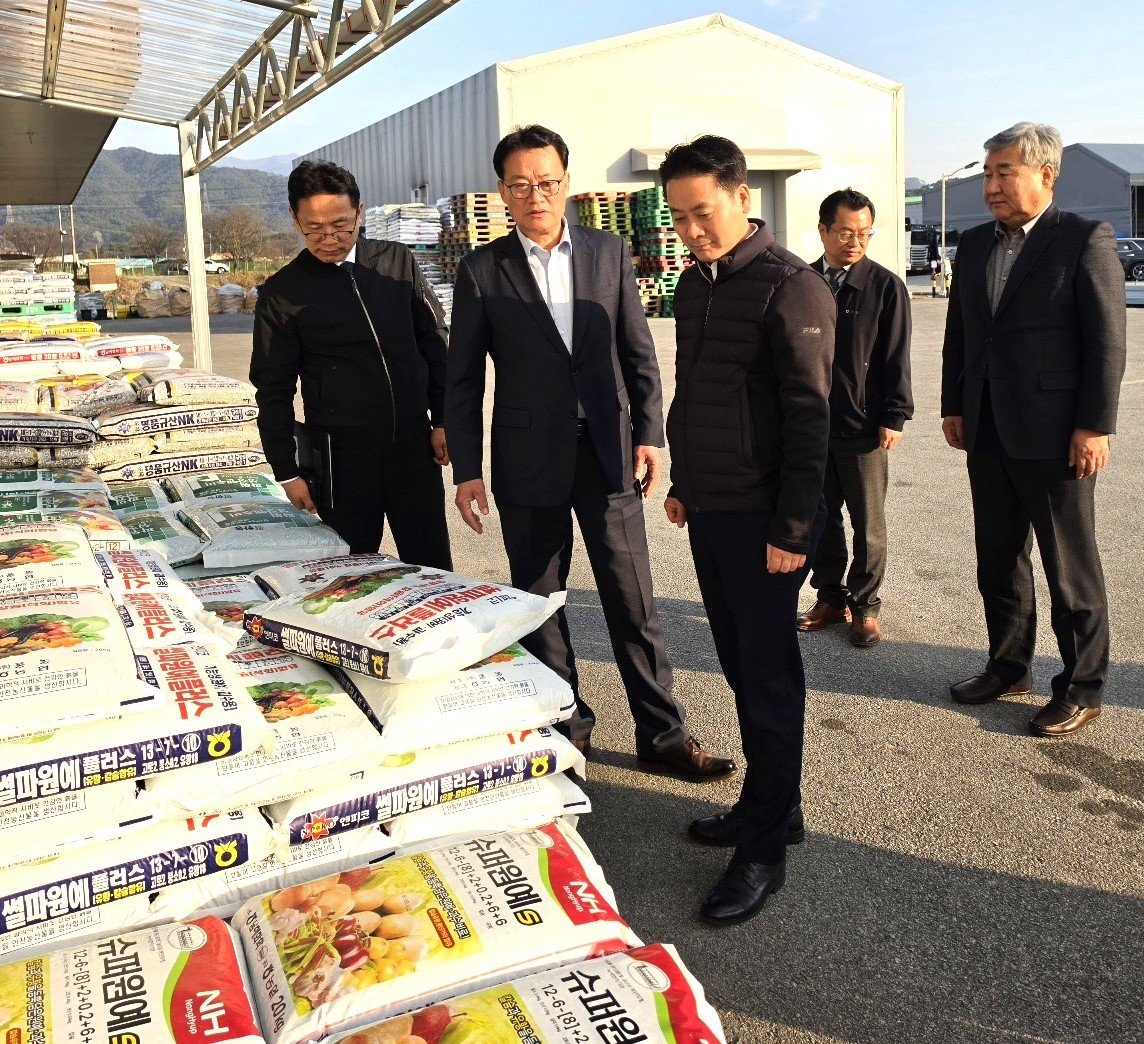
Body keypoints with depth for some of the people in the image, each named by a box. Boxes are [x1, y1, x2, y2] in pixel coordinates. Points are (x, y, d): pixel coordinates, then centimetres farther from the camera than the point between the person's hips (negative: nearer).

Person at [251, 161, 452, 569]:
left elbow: (434, 342, 10)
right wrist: (288, 472, 0)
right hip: (341, 454, -2)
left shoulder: (398, 262, 4)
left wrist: (443, 419, 5)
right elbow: (274, 390, 1)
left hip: (414, 442, 2)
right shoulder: (282, 293, -2)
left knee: (434, 569, 7)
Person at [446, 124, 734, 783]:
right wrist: (467, 470, -3)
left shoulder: (610, 252, 6)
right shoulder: (482, 270, 1)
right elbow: (464, 380, 1)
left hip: (607, 451, 1)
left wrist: (650, 433, 1)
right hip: (527, 458, 0)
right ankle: (564, 724, 28)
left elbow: (639, 352, 9)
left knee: (632, 599, 3)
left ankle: (663, 735, 15)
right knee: (537, 600, 10)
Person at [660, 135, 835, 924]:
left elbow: (809, 415, -17)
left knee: (769, 679, 1)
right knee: (741, 667, 16)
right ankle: (772, 806, 31)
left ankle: (765, 848, 13)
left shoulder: (790, 286, -14)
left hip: (761, 522, -8)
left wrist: (792, 529, -18)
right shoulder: (694, 284, 12)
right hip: (708, 512, 8)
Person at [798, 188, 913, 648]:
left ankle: (865, 605, 19)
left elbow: (896, 357, -4)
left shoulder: (885, 286, -3)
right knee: (821, 516, 12)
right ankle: (830, 596, 26)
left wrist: (894, 417, -9)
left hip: (864, 425, -3)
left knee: (868, 524, 6)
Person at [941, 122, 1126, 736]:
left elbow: (1108, 340, -10)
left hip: (1055, 435, -6)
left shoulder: (1085, 240, -7)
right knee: (998, 560, 15)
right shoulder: (974, 245, 11)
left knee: (1071, 570, 4)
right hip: (988, 433, 6)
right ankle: (1008, 666, 30)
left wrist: (1095, 426, -14)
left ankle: (1081, 689, 18)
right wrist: (953, 407, 12)